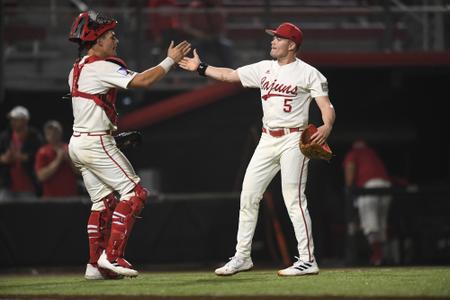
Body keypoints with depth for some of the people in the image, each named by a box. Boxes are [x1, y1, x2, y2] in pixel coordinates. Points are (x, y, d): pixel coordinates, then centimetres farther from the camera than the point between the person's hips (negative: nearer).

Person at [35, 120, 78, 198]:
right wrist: (58, 160, -13)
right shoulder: (43, 153, 2)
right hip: (51, 197, -2)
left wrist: (68, 159, -10)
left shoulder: (69, 150, 7)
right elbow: (41, 176, -10)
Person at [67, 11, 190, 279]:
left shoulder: (77, 69, 14)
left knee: (103, 201, 14)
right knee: (134, 193, -5)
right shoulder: (102, 68, -15)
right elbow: (143, 81, -20)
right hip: (97, 143, -10)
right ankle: (112, 256, -11)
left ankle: (95, 265, 11)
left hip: (78, 143, 10)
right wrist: (171, 60, -10)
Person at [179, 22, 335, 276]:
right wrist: (200, 67, 9)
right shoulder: (264, 69, 12)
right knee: (248, 195, 5)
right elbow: (229, 75, 15)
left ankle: (308, 260, -9)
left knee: (294, 199, -12)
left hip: (293, 140, -7)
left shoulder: (308, 74, -6)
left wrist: (327, 127, -32)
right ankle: (242, 257, 13)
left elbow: (327, 107, -12)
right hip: (268, 140, 7)